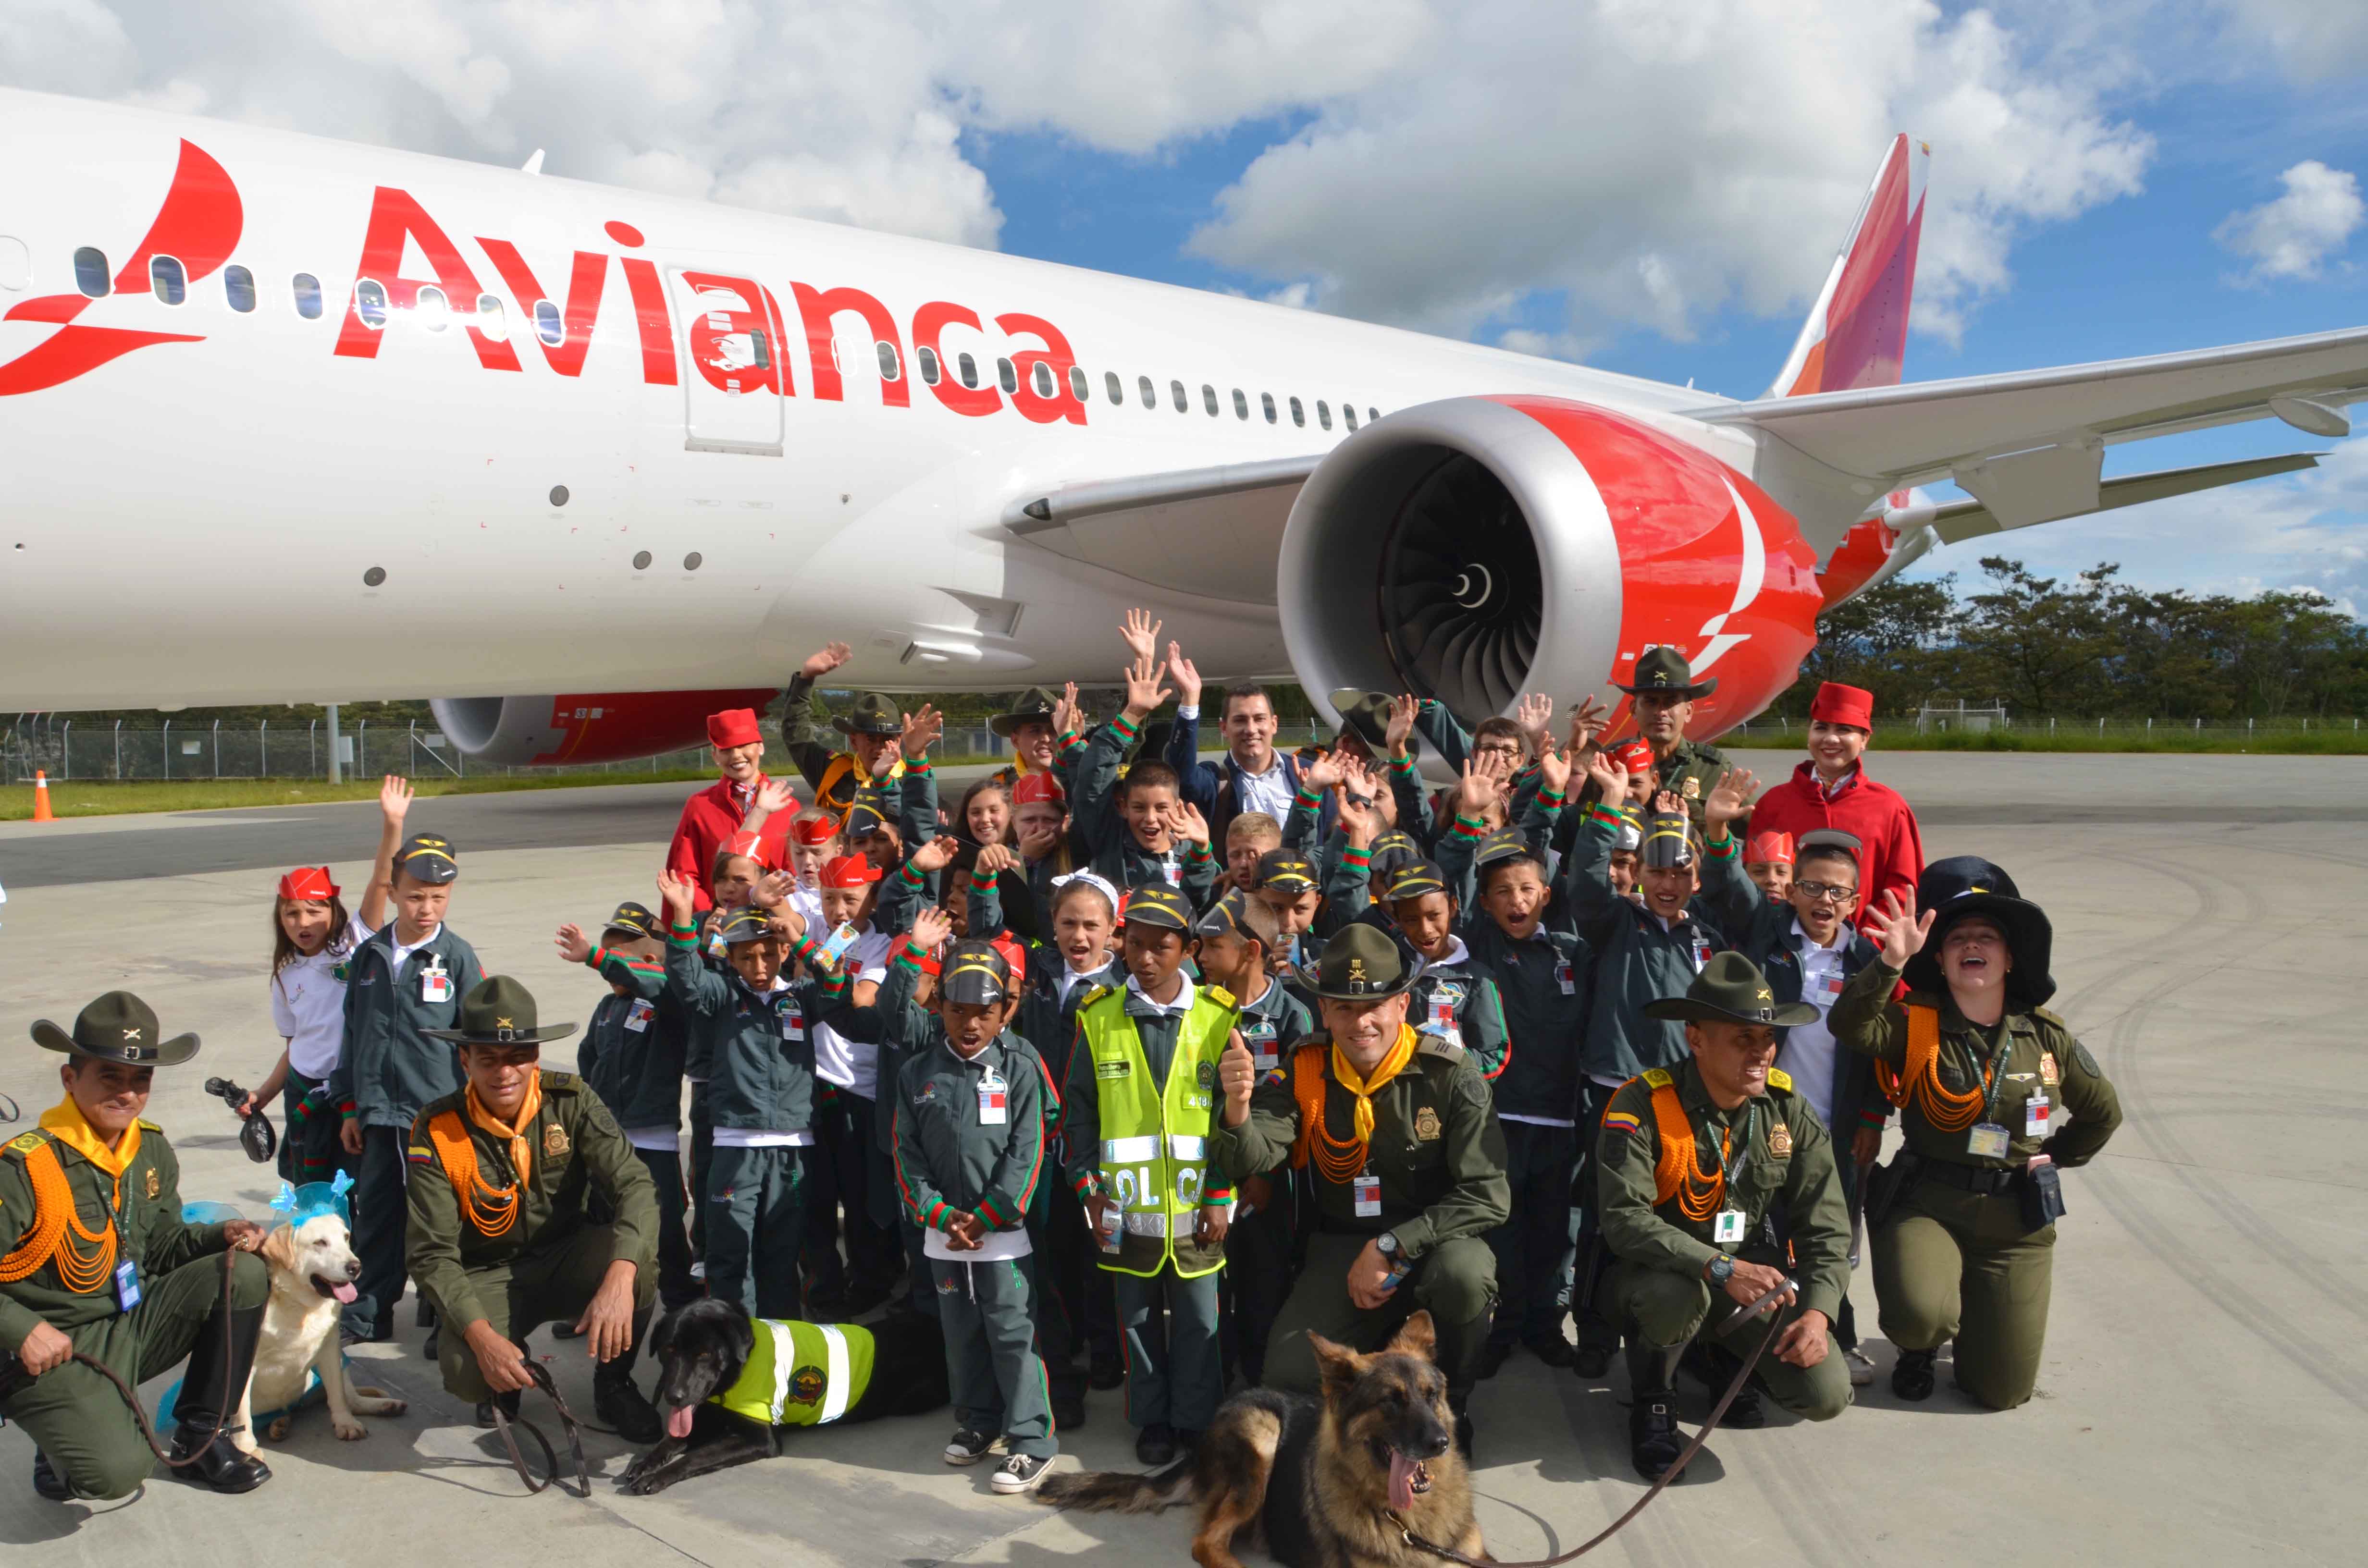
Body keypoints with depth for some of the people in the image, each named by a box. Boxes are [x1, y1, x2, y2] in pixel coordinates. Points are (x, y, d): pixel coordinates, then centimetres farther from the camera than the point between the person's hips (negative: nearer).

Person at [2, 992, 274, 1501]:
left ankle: (201, 1437, 4)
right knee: (117, 1472, -29)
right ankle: (64, 1442, 11)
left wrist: (221, 1235, -6)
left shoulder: (153, 1150, 3)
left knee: (246, 1273, -11)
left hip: (133, 1328, 7)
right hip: (52, 1352, -7)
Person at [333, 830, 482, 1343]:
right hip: (377, 1113, 4)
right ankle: (366, 1316, 25)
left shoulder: (458, 957, -5)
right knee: (375, 1216, 12)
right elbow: (352, 1035, 13)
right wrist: (349, 1108, 12)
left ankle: (445, 1321, 17)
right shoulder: (368, 956, 7)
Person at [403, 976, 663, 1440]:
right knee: (467, 1373, -32)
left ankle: (613, 1385, -3)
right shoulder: (437, 1131, -15)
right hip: (487, 1277, -1)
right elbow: (433, 1254, -15)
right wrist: (482, 1335, -32)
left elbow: (635, 1185, -24)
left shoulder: (570, 1101, -13)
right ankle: (504, 1383, 9)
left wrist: (619, 1280, -42)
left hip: (566, 1259, 1)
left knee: (637, 1257, -31)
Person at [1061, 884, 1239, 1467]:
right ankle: (1152, 1420, 27)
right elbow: (1078, 1109, 3)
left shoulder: (1218, 1017, -3)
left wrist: (1221, 1195, -5)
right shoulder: (1099, 1018, -1)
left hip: (1195, 1205, -1)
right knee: (1139, 1320, 12)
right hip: (1126, 1203, 1)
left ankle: (1196, 1420, 24)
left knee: (1198, 1321, 9)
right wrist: (1088, 1188, -3)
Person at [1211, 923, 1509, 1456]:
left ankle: (1447, 1412, -6)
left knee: (1463, 1274, -37)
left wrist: (1391, 1247, -23)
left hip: (1435, 1239, -2)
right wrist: (1238, 1110, -37)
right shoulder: (1305, 1071, -3)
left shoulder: (1450, 1076, -13)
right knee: (1289, 1374, -19)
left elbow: (1488, 1197, -17)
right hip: (1341, 1247, 2)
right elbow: (1253, 1160, -14)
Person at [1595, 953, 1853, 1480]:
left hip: (1758, 1279, 4)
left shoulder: (1788, 1111, -6)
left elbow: (1826, 1227, -4)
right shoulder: (1643, 1106, -21)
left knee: (1827, 1397, -14)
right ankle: (1652, 1399, -4)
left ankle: (1730, 1356, 21)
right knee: (1675, 1295, -39)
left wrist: (1817, 1310, -19)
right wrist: (1720, 1268, -38)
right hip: (1666, 1273, -4)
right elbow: (1624, 1219, -30)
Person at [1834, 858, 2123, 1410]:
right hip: (1925, 1205, -2)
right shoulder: (1916, 1026, -6)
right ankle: (1919, 1347, 9)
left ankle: (1976, 1315, 39)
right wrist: (1892, 961, -39)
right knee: (1920, 1315, -31)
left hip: (2017, 1220, 3)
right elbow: (1850, 1027, -29)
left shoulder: (2047, 1037, 3)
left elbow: (2102, 1112, 20)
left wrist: (2055, 1155, 14)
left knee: (2001, 1390, 3)